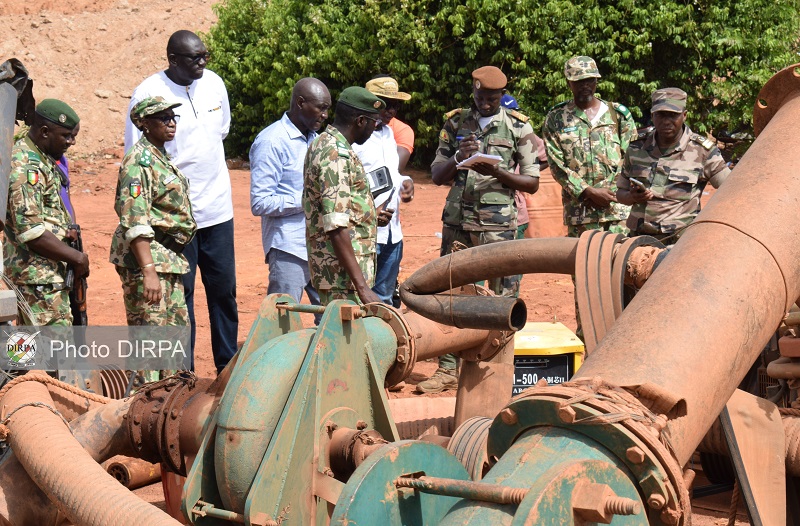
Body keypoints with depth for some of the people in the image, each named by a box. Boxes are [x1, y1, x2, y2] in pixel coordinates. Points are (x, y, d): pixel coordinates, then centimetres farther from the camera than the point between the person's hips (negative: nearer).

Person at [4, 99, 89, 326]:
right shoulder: (24, 167, -17)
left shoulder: (43, 161, 14)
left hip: (51, 273, 10)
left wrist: (67, 231, 11)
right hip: (38, 275, -10)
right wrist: (76, 257, -15)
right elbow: (29, 231, -23)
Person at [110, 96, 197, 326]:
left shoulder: (162, 158, 16)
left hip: (170, 260, 10)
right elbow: (135, 222, -24)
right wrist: (148, 271, -30)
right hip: (145, 257, -10)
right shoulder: (140, 161, -15)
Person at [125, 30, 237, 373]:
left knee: (224, 289, 11)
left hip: (217, 207, 5)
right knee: (180, 293, 2)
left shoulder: (214, 84, 5)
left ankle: (228, 366, 23)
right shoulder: (149, 94, -12)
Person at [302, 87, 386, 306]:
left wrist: (370, 214, 25)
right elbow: (336, 228, -26)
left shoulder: (324, 143, 13)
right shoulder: (336, 156, -19)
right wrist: (362, 287, -28)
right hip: (343, 272, -10)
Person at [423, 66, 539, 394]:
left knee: (504, 299, -1)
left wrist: (497, 172, -16)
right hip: (458, 222, 3)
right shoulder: (455, 124, 9)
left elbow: (532, 183, 1)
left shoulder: (518, 127, 3)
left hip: (500, 225, -2)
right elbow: (437, 176, 8)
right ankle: (448, 370, 10)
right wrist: (458, 159, -13)